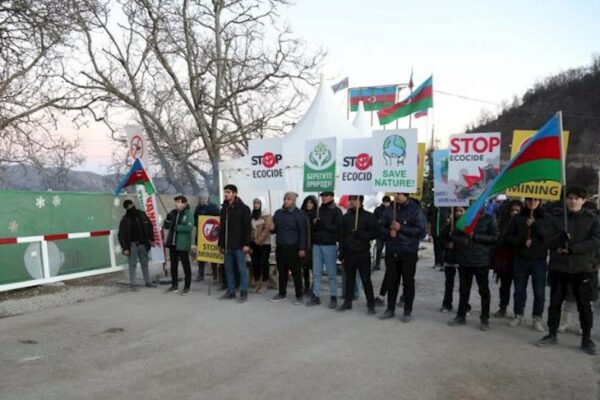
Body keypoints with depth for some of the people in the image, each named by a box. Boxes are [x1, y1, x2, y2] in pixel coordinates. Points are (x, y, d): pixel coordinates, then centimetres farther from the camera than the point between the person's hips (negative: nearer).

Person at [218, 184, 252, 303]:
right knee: (228, 269, 10)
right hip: (227, 245, 6)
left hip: (239, 245, -6)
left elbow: (247, 228, -11)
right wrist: (221, 243, 12)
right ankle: (230, 291, 20)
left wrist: (246, 244, -16)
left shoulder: (243, 208, -7)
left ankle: (244, 293, 6)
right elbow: (222, 228, 15)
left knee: (242, 269, 0)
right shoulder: (224, 208, 12)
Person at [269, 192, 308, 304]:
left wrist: (302, 248, -15)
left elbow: (303, 232, -10)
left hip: (293, 248, -6)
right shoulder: (278, 213, 11)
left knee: (296, 273, 1)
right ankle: (282, 293, 27)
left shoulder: (299, 214, -7)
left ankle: (299, 296, 10)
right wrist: (272, 228, -3)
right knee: (281, 272, 13)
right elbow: (275, 230, 21)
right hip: (280, 247, 6)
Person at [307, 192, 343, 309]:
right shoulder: (318, 210, 13)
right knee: (316, 273, 8)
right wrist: (314, 223, -6)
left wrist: (322, 224, -15)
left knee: (332, 273, 3)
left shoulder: (336, 211, -2)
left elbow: (337, 228, -11)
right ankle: (316, 296, 15)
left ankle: (333, 297, 12)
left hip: (330, 245, -5)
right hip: (316, 244, 5)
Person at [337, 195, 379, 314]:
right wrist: (341, 254, 5)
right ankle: (347, 302, 21)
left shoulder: (368, 216, -2)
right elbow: (342, 236, 9)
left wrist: (362, 235, -19)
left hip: (363, 253, -4)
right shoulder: (346, 217, 10)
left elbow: (375, 233, -4)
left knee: (366, 279, 0)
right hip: (348, 253, 4)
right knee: (349, 278, 11)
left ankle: (371, 304, 9)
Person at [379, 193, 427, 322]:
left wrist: (401, 228, -19)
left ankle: (408, 311, 17)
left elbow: (421, 230, -13)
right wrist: (389, 232, -7)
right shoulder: (390, 209, 6)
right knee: (391, 281, 9)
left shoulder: (415, 209, -8)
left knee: (408, 282, 5)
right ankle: (390, 309, 21)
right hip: (391, 251, 4)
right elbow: (383, 227, 15)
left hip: (409, 251, -4)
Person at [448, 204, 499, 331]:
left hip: (481, 261, -4)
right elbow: (455, 235, 9)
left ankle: (485, 319, 15)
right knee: (464, 290, 13)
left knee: (484, 290, 5)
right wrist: (464, 241, -11)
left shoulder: (489, 219, -2)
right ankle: (461, 316, 24)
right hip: (464, 260, 4)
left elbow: (495, 237, -9)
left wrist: (476, 237, -14)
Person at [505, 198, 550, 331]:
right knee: (519, 290, 9)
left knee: (539, 291, 1)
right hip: (521, 259, 1)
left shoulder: (544, 218, 2)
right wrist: (522, 242, -12)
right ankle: (518, 315, 21)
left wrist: (534, 224, -21)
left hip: (539, 260, -1)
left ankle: (537, 318, 13)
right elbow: (509, 237, 2)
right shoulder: (518, 218, 4)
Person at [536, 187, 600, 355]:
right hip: (558, 267, 2)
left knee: (584, 305, 5)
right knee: (555, 303, 9)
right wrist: (560, 238, -20)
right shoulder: (557, 217, 7)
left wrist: (572, 248, -17)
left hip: (583, 268, -2)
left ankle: (586, 339, 19)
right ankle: (552, 335, 23)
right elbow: (548, 242, 2)